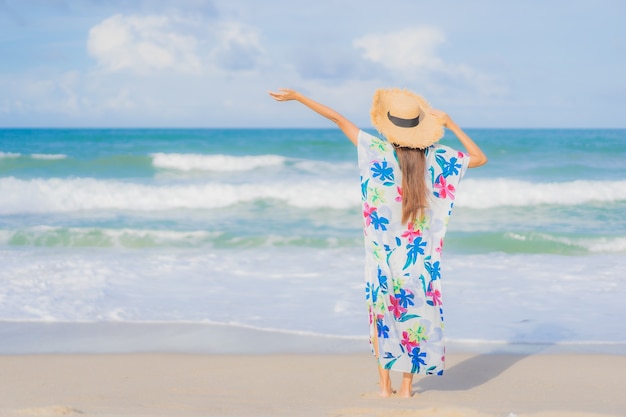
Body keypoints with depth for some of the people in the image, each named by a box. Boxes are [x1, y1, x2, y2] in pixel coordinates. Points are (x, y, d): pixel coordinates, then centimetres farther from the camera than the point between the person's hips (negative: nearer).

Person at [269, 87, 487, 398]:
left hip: (382, 247, -1)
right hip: (420, 252, 1)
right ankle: (406, 385, 9)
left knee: (381, 310, 10)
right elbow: (480, 158, 5)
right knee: (414, 309, 8)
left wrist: (297, 96, 0)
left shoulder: (377, 149, -10)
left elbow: (338, 119, -5)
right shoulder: (436, 156, -6)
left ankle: (385, 384, 8)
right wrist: (451, 125, 4)